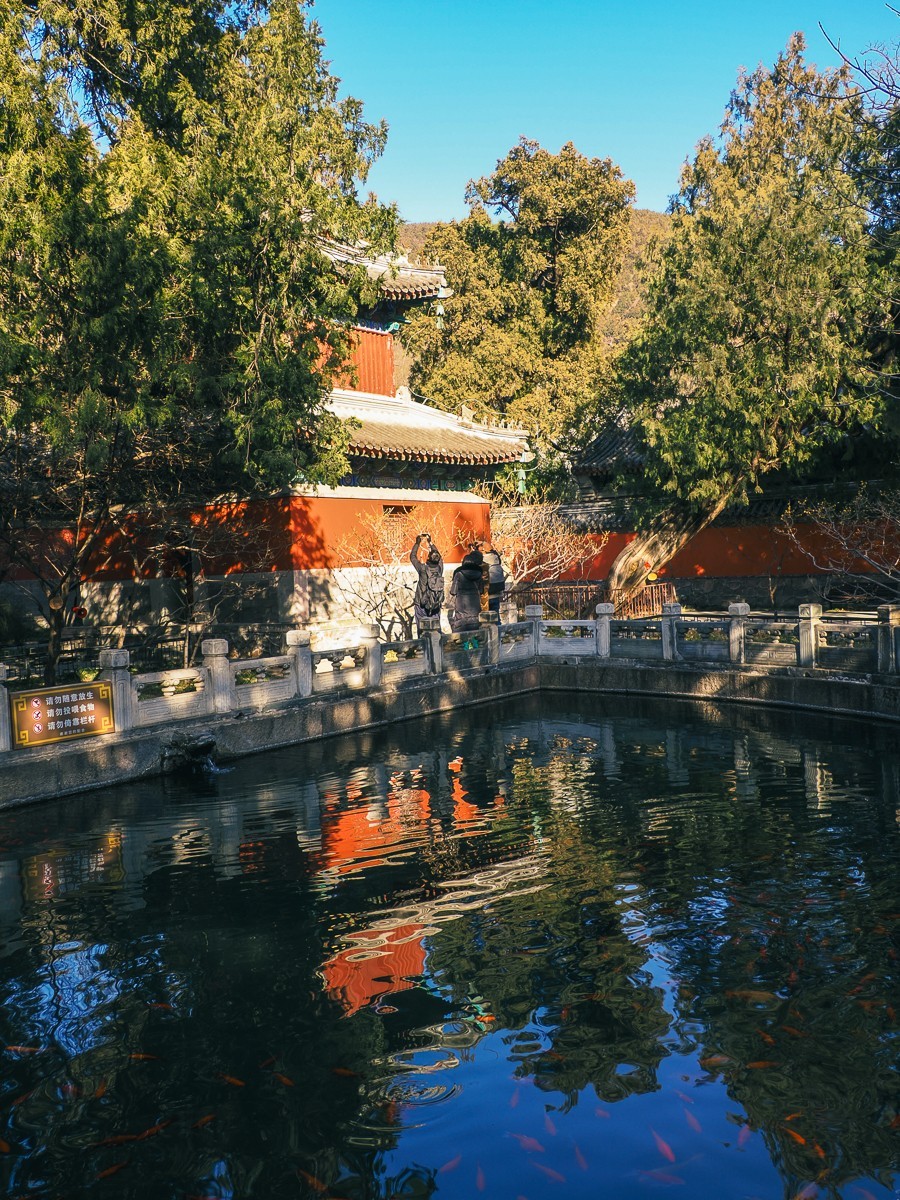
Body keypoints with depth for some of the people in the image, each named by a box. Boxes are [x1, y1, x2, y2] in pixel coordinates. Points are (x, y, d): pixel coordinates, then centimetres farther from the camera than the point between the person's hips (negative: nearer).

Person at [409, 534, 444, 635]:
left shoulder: (423, 569, -15)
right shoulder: (439, 568, -5)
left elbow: (412, 557, -1)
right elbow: (439, 556, 15)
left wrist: (417, 543, 10)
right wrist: (430, 543, 24)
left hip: (422, 604, -3)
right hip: (436, 605, 3)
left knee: (422, 629, 2)